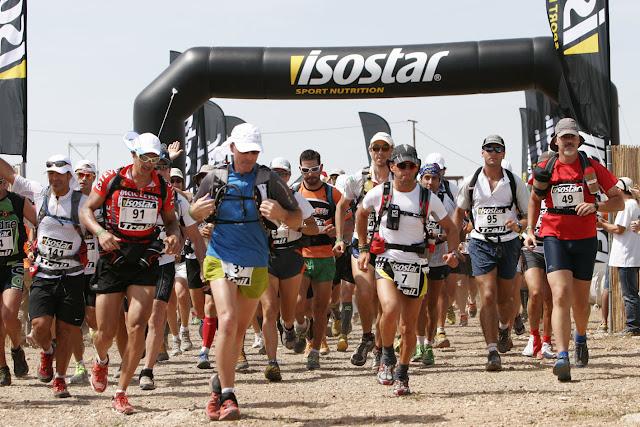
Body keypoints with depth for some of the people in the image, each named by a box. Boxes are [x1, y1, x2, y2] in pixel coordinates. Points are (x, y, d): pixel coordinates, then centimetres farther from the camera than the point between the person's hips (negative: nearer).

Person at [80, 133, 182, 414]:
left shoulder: (163, 188, 2)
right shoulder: (111, 180, -5)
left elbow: (170, 220, 15)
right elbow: (86, 210, 2)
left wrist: (175, 235, -8)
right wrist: (100, 232, -17)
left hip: (145, 261, 1)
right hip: (112, 260, -1)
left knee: (137, 327, -13)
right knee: (106, 332, 2)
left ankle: (121, 394, -1)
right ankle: (101, 360, 41)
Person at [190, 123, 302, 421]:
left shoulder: (269, 180, 0)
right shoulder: (215, 179, 3)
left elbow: (297, 221, 3)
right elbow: (194, 217, 17)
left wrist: (281, 215, -19)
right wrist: (200, 211, -7)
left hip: (255, 265, 2)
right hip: (221, 259, -1)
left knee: (240, 329, 11)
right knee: (227, 322, -19)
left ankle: (220, 384, 31)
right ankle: (227, 396, -14)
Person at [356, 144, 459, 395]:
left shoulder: (428, 198, 1)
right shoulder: (380, 193, 1)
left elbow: (449, 227, 10)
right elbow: (361, 214, 20)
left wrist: (452, 252, -8)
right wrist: (364, 248, 17)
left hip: (416, 266, 1)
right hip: (386, 261, -1)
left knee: (409, 326, 4)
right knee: (390, 309, -27)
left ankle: (402, 375, 25)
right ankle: (387, 356, 0)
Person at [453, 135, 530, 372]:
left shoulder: (514, 182, 0)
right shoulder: (471, 182, 1)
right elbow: (460, 211, 16)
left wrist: (519, 226, -17)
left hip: (508, 243, 1)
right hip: (481, 244, -1)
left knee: (505, 298, 11)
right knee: (488, 296, -14)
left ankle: (504, 329, 44)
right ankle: (492, 352, -16)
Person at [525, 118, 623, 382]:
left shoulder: (592, 167, -1)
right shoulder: (545, 169, 2)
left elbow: (619, 201, 1)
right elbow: (534, 200, 20)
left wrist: (596, 206, -18)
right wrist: (530, 230, 7)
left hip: (585, 239, 1)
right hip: (554, 238, -1)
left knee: (580, 301, 12)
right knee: (561, 296, -18)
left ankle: (581, 339, 44)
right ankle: (562, 357, -26)